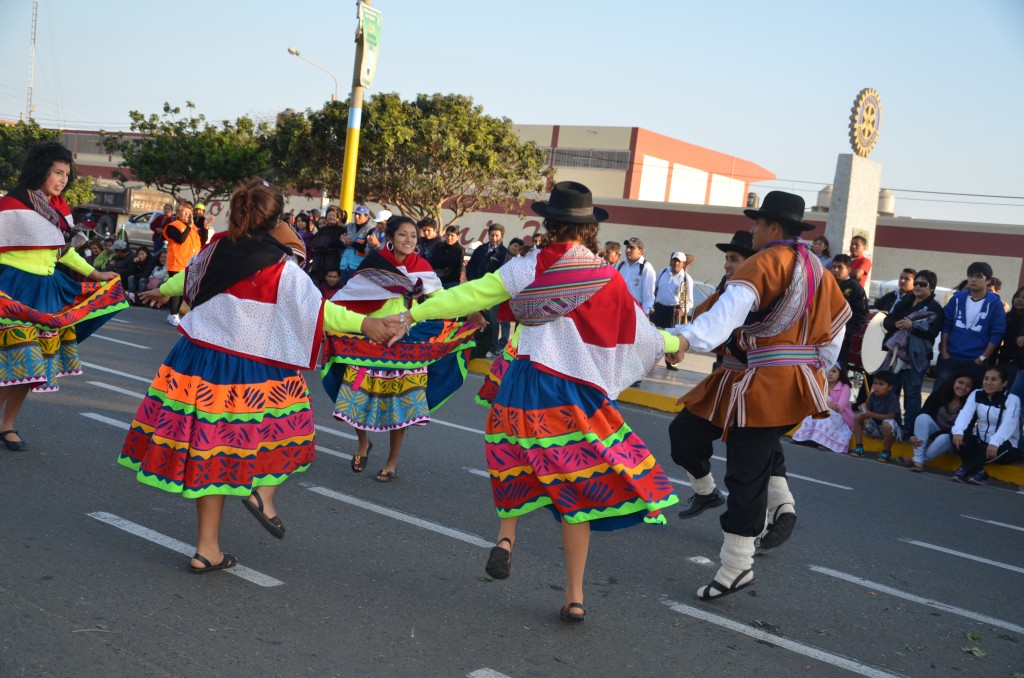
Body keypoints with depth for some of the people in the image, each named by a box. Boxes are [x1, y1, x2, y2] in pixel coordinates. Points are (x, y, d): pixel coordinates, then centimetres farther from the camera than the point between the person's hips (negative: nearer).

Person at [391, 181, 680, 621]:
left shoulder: (529, 266, -3)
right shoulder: (607, 277, -3)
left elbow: (470, 295, -4)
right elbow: (638, 333, 5)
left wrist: (413, 313, 1)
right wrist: (676, 343, 24)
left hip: (528, 383, 1)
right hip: (579, 391, 0)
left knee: (519, 461, 27)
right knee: (575, 487, 6)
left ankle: (506, 535, 7)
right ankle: (574, 597, 9)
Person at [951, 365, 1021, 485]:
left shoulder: (1012, 399, -8)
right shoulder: (976, 395, 4)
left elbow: (1009, 424, -27)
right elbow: (965, 413, -16)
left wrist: (995, 442, -47)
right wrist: (958, 431, -39)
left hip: (1004, 448, -3)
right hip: (980, 443, 3)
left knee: (1002, 445, -37)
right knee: (960, 436, -25)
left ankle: (964, 470, -39)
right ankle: (979, 472, -36)